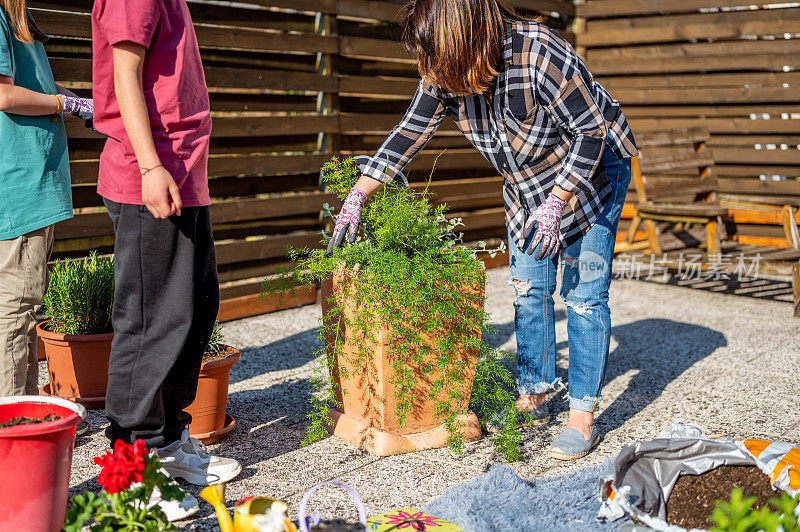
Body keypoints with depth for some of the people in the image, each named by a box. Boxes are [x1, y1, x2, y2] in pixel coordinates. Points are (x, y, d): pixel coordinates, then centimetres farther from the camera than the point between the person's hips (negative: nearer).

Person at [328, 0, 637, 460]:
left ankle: (584, 417, -2)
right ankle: (535, 396, 22)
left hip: (592, 171, -6)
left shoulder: (541, 55, -35)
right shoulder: (446, 74, -15)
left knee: (584, 293, -8)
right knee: (528, 289, 8)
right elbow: (409, 134, -6)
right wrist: (357, 198, -10)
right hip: (526, 184, 7)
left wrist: (554, 204, -32)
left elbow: (592, 132, -27)